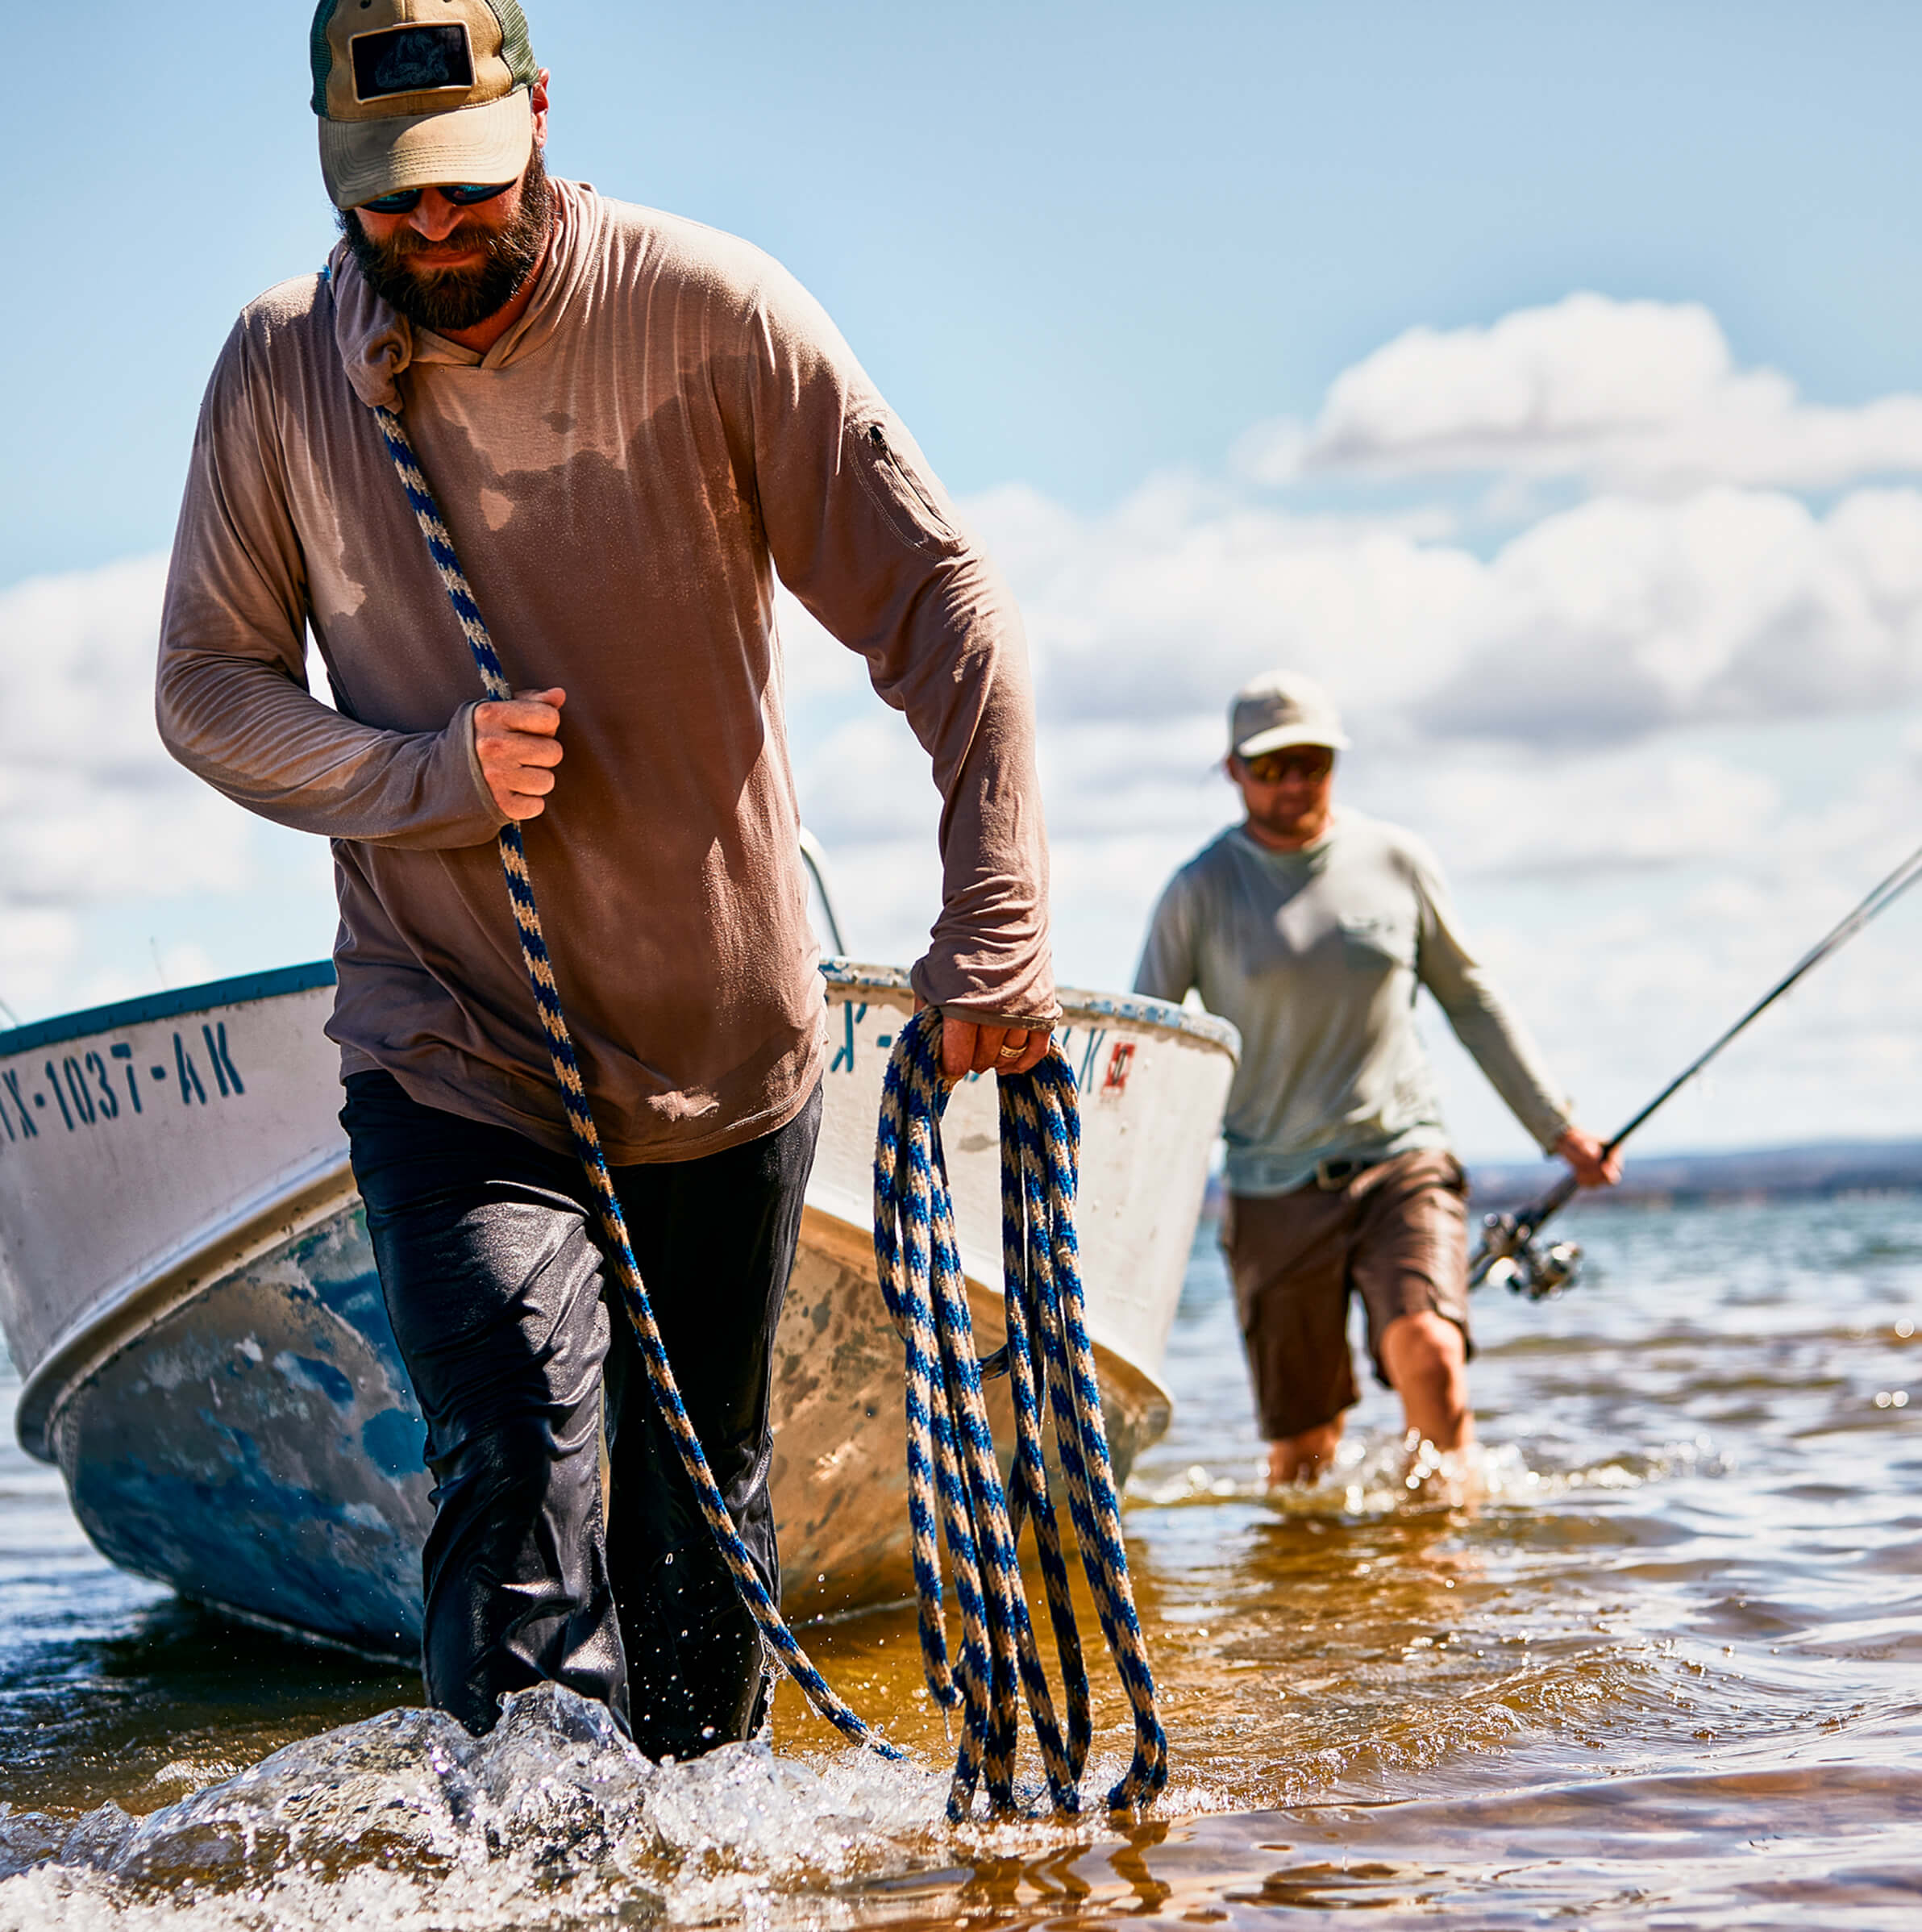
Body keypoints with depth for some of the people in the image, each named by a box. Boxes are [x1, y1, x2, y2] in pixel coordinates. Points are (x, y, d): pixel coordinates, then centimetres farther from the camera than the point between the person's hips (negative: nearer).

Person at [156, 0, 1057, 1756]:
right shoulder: (281, 374, -4)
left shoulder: (708, 312, -10)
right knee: (521, 1482, -22)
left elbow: (938, 598, -12)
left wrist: (995, 930, -22)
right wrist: (429, 779, -17)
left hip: (728, 1059, 1)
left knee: (703, 1529, 13)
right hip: (448, 1062, 0)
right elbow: (206, 688, 3)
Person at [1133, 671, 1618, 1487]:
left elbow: (1471, 999, 16)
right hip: (1275, 1190, 0)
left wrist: (1559, 1128, 16)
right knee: (1303, 1449, 1)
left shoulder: (1396, 861, 5)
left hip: (1402, 1163, 1)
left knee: (1427, 1352, -25)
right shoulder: (1199, 892, -1)